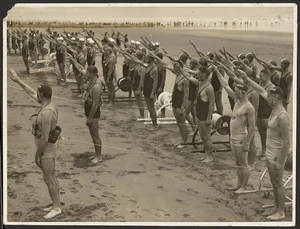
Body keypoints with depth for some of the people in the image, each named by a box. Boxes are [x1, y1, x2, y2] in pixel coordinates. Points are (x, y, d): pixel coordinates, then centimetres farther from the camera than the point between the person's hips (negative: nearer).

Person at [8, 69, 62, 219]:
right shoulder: (49, 104, 2)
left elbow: (44, 138, -26)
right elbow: (31, 93, 18)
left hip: (47, 148, -10)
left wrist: (37, 155, -16)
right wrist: (18, 80, 20)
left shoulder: (46, 113, -27)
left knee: (48, 178, -1)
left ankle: (57, 208, 7)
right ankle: (56, 205, 26)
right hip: (48, 146, 10)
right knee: (51, 177, 16)